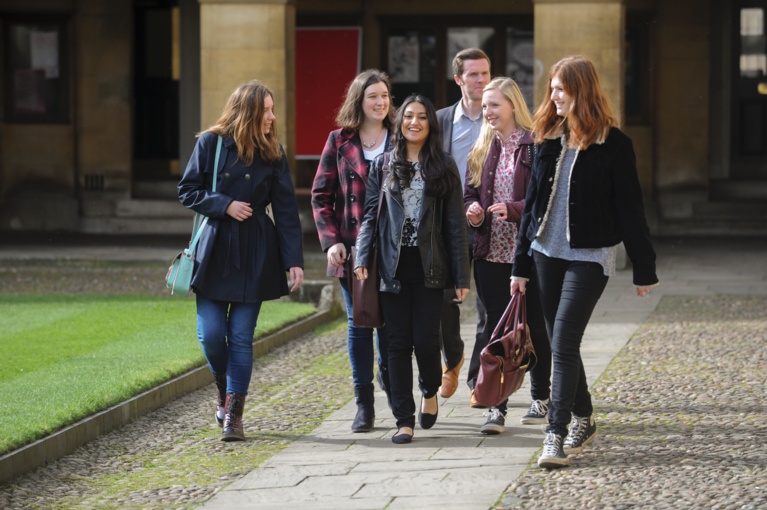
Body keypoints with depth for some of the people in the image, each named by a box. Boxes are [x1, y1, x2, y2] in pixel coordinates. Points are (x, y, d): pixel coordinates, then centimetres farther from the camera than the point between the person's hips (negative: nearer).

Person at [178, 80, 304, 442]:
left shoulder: (272, 154, 3)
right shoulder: (211, 143, -1)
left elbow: (286, 209, 1)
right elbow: (187, 191, 2)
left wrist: (294, 260, -6)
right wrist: (224, 205, -13)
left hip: (254, 255, 1)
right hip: (214, 250, 0)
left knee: (241, 337, -1)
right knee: (211, 333, -4)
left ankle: (233, 415, 6)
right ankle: (224, 392, 25)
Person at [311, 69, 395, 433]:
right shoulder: (339, 141, 4)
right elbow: (321, 195, 5)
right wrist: (331, 240, -6)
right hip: (352, 249, 0)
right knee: (359, 322, 1)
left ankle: (389, 376, 33)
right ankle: (364, 404, 6)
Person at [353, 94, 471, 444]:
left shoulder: (443, 167, 5)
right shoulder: (383, 165, 9)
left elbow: (455, 223, 4)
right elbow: (370, 215, 6)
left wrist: (461, 276, -1)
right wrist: (361, 259, -9)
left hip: (428, 267, -1)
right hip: (393, 267, 1)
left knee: (426, 339, -5)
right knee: (398, 343, 0)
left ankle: (430, 391, 26)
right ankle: (404, 419, 5)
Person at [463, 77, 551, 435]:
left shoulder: (535, 146, -8)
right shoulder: (482, 149, 11)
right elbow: (470, 192, 16)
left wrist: (512, 209, -24)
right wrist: (472, 210, -5)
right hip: (490, 252, 4)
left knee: (534, 326, 8)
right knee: (496, 328, 1)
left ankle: (540, 398, 24)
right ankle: (496, 406, 1)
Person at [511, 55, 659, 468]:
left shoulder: (613, 144, -8)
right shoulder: (550, 140, 8)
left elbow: (629, 208, -6)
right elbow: (533, 201, 13)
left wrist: (644, 270, -4)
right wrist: (521, 264, 13)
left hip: (590, 256, -6)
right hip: (548, 251, 6)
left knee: (564, 342, -14)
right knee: (560, 343, 11)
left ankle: (556, 434, -14)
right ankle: (583, 419, 27)